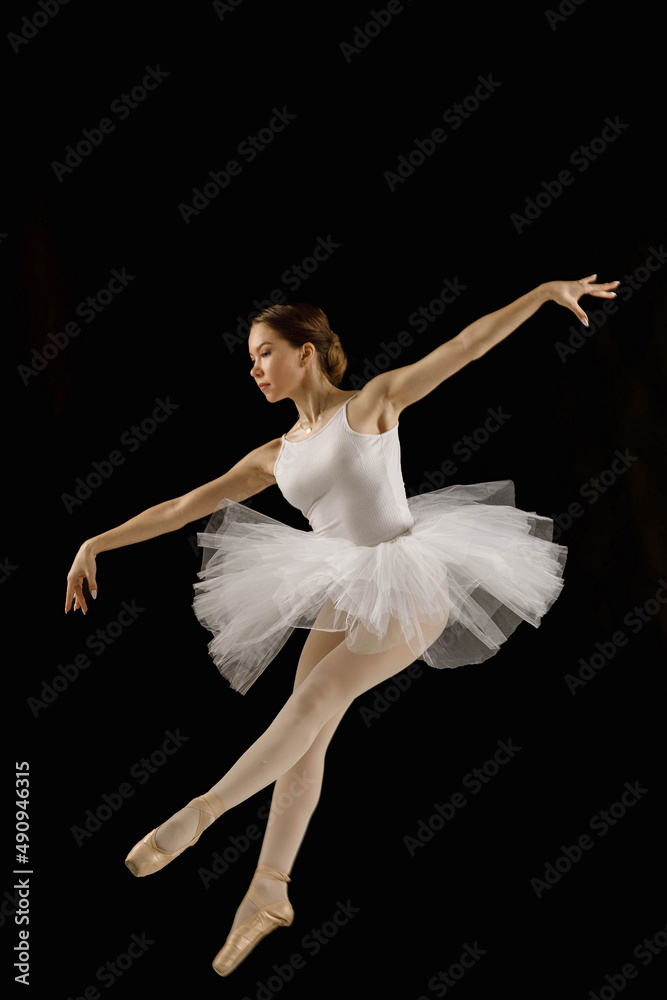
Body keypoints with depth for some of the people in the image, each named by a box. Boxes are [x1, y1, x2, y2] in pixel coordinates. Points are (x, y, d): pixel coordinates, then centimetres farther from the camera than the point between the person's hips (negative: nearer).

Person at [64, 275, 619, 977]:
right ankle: (269, 891, 11)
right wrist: (99, 542, 4)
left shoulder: (371, 404, -5)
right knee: (306, 733, 1)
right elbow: (186, 506, 8)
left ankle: (202, 810, -9)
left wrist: (547, 289, -14)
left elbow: (464, 345, -9)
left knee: (318, 695, -18)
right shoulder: (274, 458, 8)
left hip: (414, 585, -5)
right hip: (347, 594, 6)